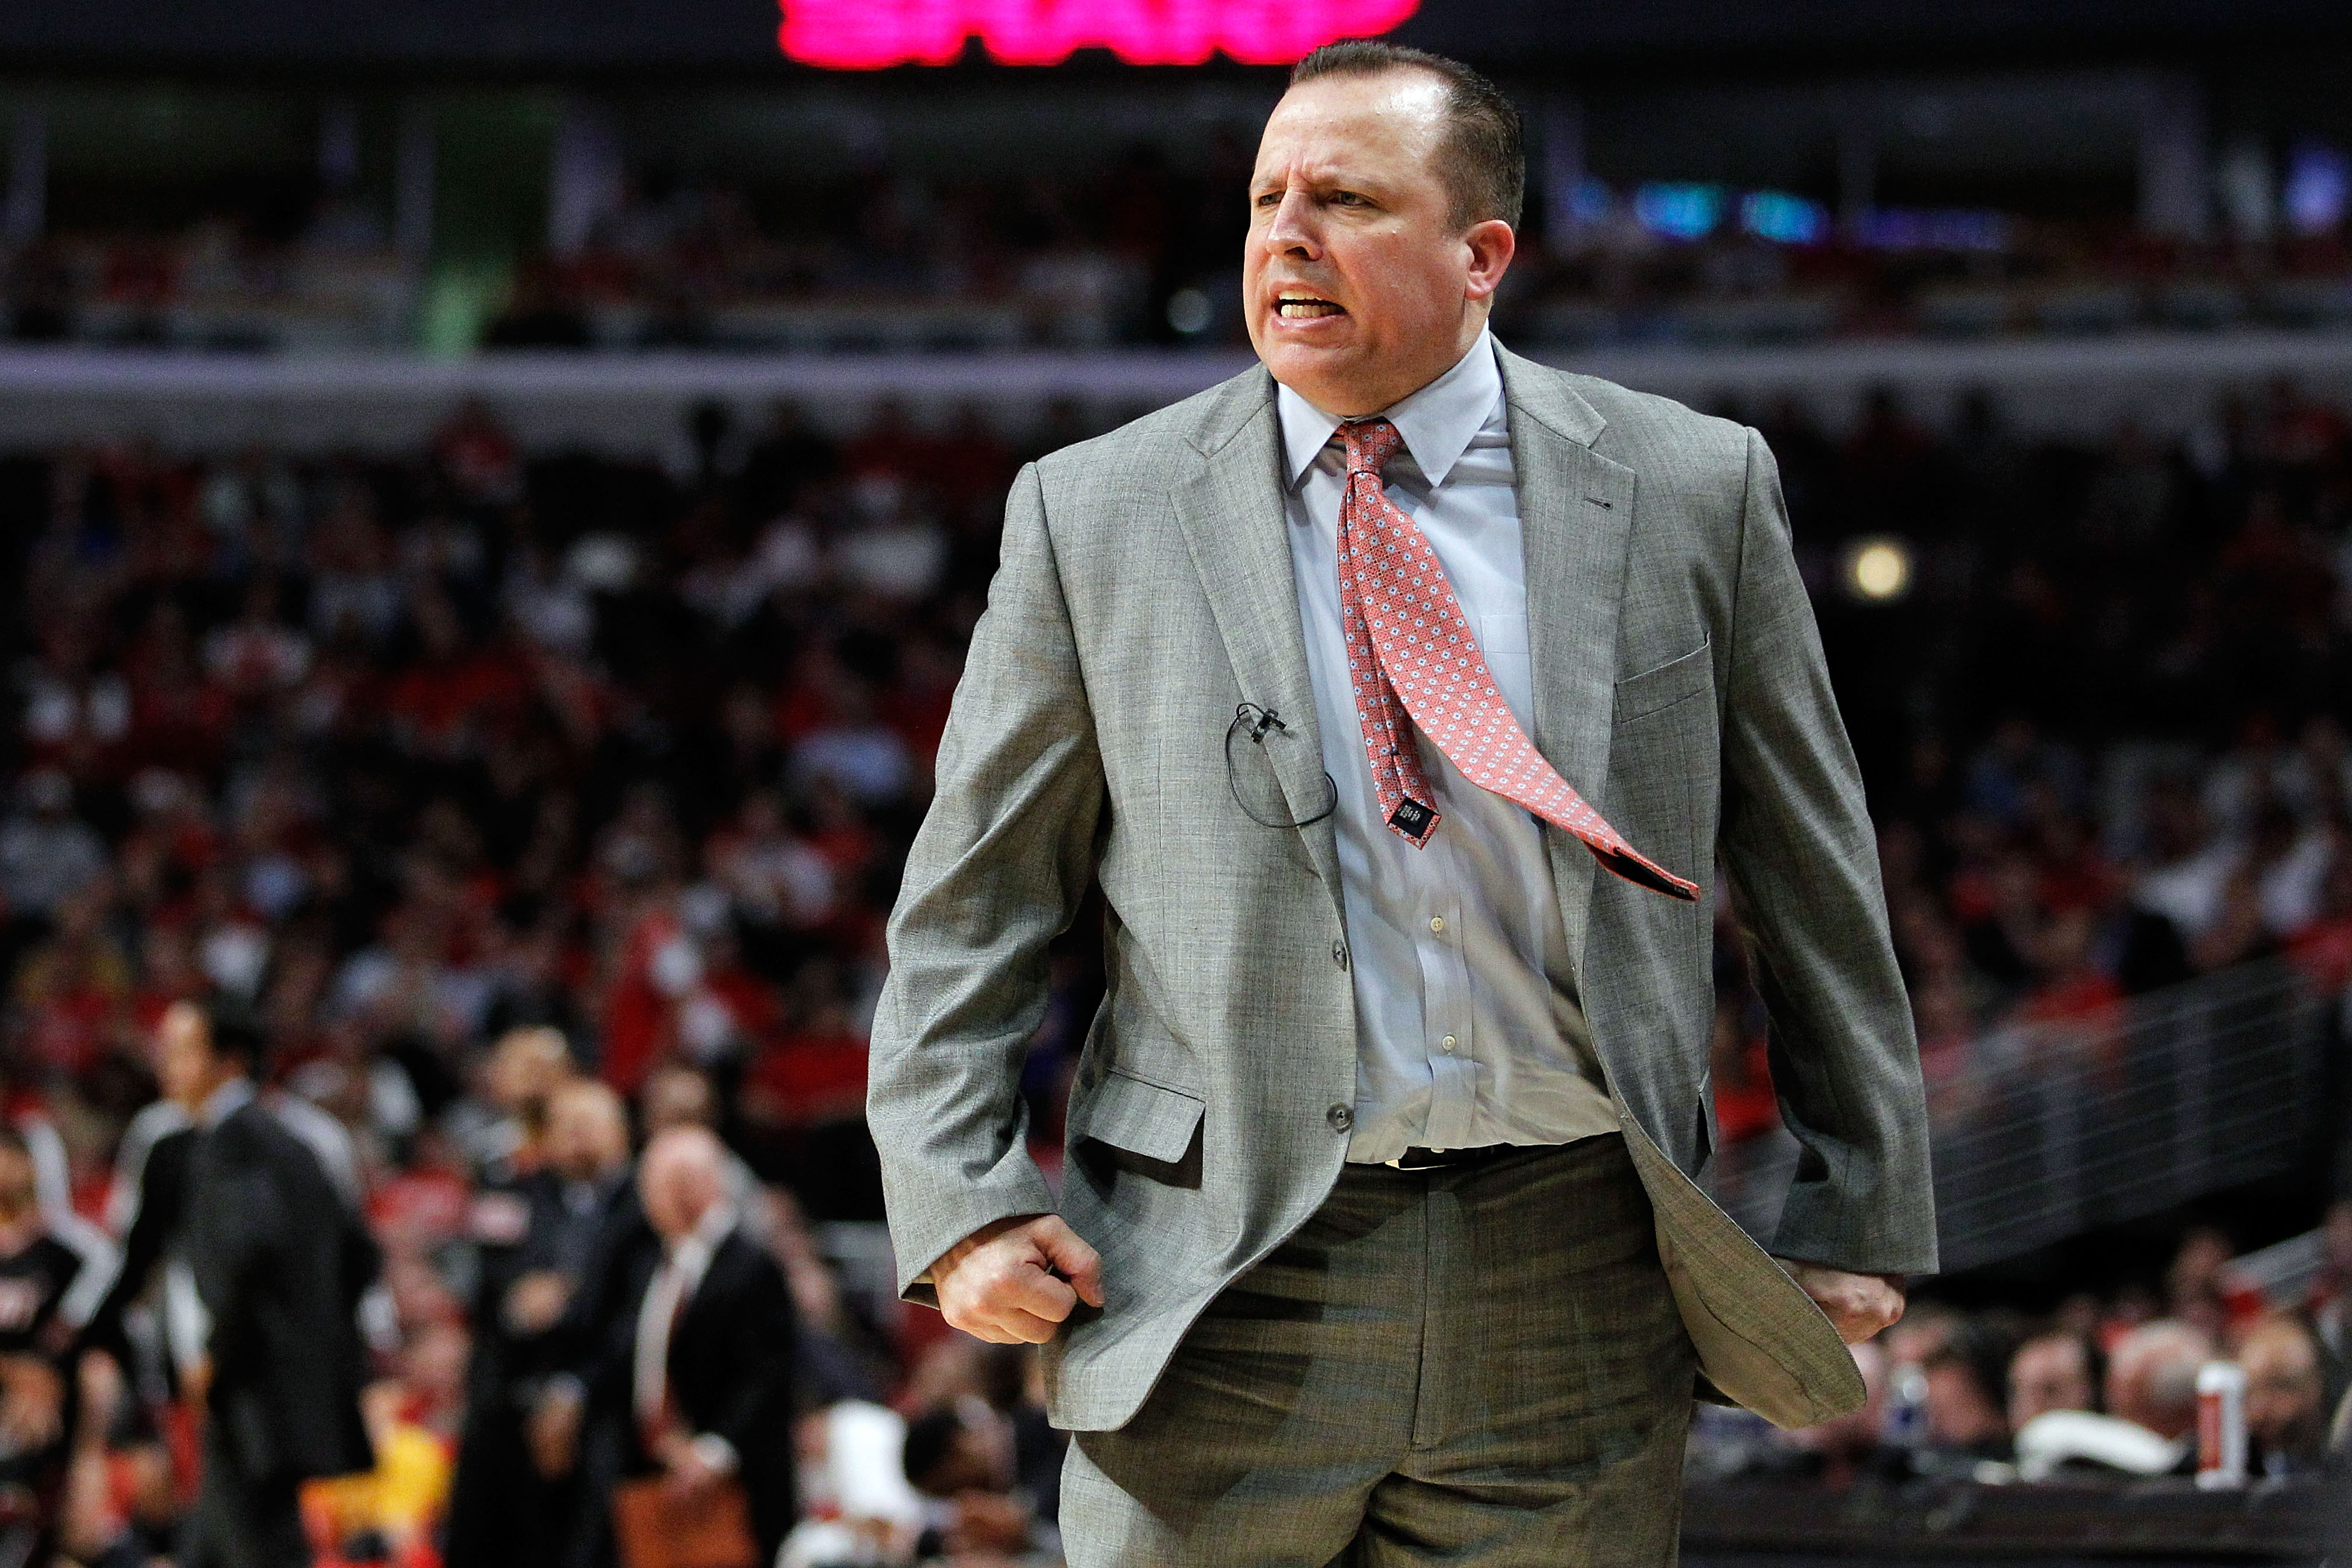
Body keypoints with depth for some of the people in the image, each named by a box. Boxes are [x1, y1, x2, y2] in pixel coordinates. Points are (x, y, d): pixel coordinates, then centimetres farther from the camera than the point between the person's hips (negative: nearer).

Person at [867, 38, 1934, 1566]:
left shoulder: (1693, 491, 5)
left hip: (1569, 1292, 0)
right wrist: (962, 1201, -4)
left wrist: (1861, 1214, 9)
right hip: (1223, 1297, 0)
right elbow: (974, 906, 7)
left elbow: (1816, 876, 10)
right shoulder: (1096, 514, 4)